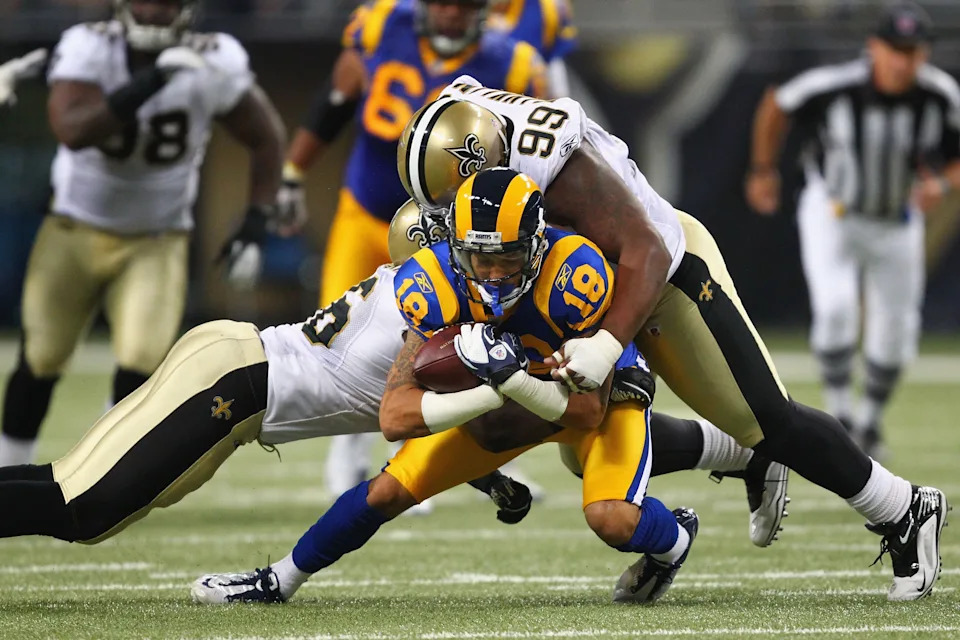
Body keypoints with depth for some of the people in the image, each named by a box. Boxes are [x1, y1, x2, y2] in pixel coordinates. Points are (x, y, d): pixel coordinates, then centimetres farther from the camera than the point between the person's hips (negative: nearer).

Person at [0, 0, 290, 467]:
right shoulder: (88, 49, -20)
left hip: (157, 243, 0)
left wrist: (255, 227, -7)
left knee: (141, 364, -18)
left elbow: (266, 137, 0)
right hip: (76, 231, 0)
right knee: (40, 362, 8)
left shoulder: (213, 65, -15)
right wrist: (148, 85, -43)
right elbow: (71, 130, -37)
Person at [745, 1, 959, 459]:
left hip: (897, 225, 3)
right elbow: (776, 106, -7)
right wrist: (762, 170, 4)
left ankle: (870, 422, 37)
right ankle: (839, 416, -7)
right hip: (831, 213, -3)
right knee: (835, 306, -24)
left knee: (894, 336, 10)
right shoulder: (833, 86, -28)